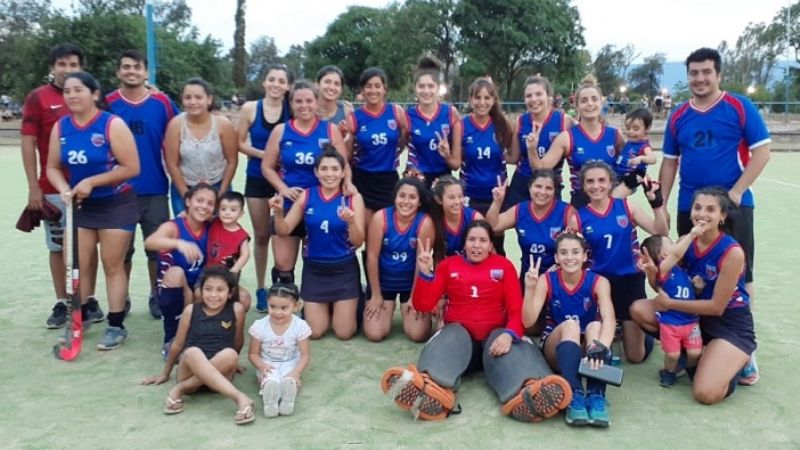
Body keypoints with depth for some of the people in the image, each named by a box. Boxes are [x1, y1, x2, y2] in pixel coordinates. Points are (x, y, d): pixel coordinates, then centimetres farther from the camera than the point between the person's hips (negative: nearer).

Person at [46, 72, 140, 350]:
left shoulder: (113, 125, -15)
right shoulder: (60, 127, 2)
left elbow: (131, 168, -18)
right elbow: (53, 167, 7)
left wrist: (92, 181, -20)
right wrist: (64, 189, -13)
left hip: (116, 205, -5)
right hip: (80, 206, 5)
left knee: (113, 266, 2)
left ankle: (116, 326, 12)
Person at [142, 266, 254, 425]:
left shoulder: (236, 310, -2)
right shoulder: (191, 310, 1)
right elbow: (177, 344, 14)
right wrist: (165, 373, 24)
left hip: (219, 375, 0)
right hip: (189, 372, 0)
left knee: (230, 354, -33)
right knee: (193, 352, -34)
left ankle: (180, 389, -21)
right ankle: (240, 398, -43)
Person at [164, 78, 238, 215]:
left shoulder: (223, 124, -12)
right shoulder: (175, 124, -12)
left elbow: (232, 161, -4)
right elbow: (172, 164, -7)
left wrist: (221, 193, -5)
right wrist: (186, 195, -8)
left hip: (217, 187, 0)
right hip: (184, 189, 0)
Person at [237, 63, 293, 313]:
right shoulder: (250, 109, -3)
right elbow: (239, 143, -1)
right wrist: (264, 154, -14)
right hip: (257, 179, 1)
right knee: (261, 235, 10)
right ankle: (261, 288, 22)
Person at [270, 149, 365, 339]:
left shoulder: (353, 198, -9)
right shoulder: (306, 196, -3)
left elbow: (358, 242, -12)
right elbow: (283, 231, -4)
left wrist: (351, 222, -32)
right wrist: (278, 213, -24)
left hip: (344, 270, -2)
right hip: (314, 269, 2)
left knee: (344, 333, 3)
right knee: (315, 332, 5)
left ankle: (349, 306, 36)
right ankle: (327, 308, 37)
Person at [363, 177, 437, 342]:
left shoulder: (425, 223, -19)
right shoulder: (381, 218, -17)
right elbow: (372, 257, -12)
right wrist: (376, 295, -8)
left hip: (412, 283, 0)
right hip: (382, 281, 0)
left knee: (418, 335, -10)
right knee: (374, 334, -10)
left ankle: (406, 309, 23)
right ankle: (389, 308, 23)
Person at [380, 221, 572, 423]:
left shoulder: (504, 266, 12)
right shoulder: (448, 265, 14)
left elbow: (517, 308, 1)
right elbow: (423, 305, 5)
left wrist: (509, 334, -21)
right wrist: (425, 273, -12)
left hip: (495, 334, 0)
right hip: (459, 332, 0)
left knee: (511, 352, -34)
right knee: (448, 343, -35)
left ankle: (529, 393, -68)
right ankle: (430, 388, -68)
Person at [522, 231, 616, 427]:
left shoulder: (598, 281, -9)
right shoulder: (546, 280, -7)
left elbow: (609, 319, -27)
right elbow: (528, 321, -17)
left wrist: (601, 347, -47)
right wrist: (530, 288, -33)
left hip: (587, 349, 0)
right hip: (556, 348, 0)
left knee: (595, 325, -31)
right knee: (570, 324, -32)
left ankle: (596, 396, -39)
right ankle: (575, 395, -43)